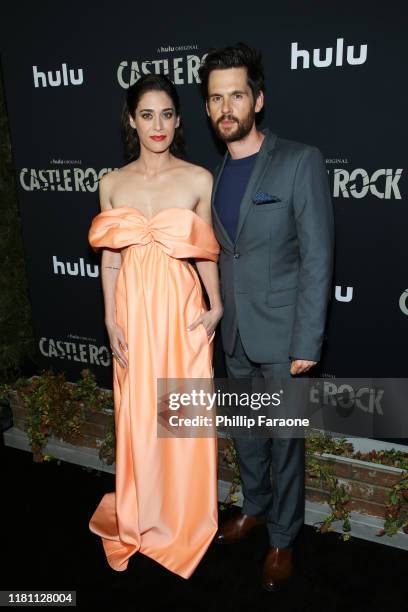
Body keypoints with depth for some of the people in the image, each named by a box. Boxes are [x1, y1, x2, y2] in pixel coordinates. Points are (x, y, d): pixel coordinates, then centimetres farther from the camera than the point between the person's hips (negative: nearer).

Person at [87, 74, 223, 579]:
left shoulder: (199, 180, -3)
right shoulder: (112, 183, 3)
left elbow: (205, 252, 1)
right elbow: (111, 256, 4)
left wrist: (216, 306, -8)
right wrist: (111, 320, 1)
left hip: (182, 309, -1)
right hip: (133, 309, 2)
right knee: (138, 414, 13)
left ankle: (184, 516, 33)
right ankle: (141, 514, 37)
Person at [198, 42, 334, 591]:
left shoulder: (300, 162, -12)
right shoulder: (215, 176, 7)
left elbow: (317, 259, -15)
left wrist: (307, 343, -17)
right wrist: (220, 319, 10)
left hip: (282, 337, -6)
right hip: (235, 337, 6)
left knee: (285, 442, 9)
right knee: (244, 432, 20)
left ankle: (283, 538, 31)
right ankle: (256, 507, 45)